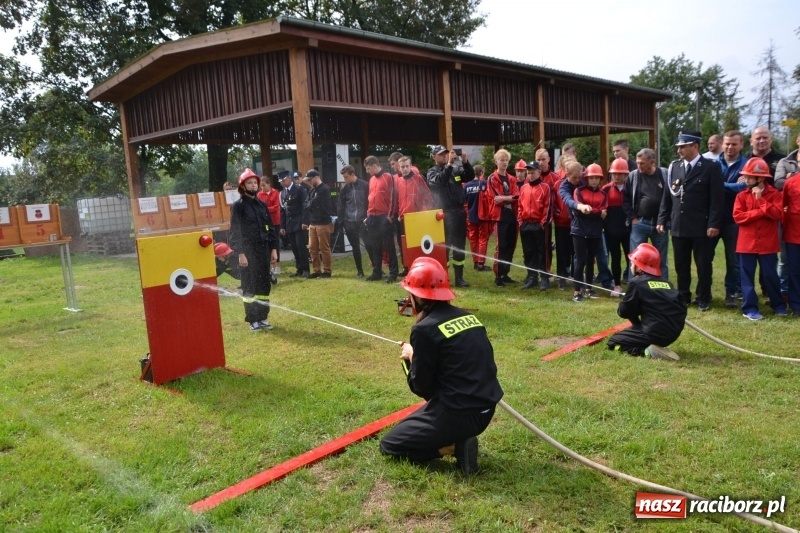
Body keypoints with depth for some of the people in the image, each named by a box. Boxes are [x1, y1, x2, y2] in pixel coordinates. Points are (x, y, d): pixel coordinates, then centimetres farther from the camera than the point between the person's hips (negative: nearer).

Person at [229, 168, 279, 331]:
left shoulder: (262, 204, 12)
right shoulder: (238, 206, -4)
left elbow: (270, 228, 14)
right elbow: (235, 232, -8)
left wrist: (273, 248, 8)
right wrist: (240, 253, -14)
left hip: (264, 250, 6)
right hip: (248, 252, -5)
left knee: (264, 285, 8)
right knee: (250, 287, 0)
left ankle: (263, 318, 18)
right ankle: (253, 320, 8)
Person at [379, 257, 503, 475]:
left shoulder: (424, 329, -15)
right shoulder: (468, 317, 6)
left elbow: (422, 388, -9)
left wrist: (411, 357, 8)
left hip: (459, 414, -8)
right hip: (485, 410, 8)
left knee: (390, 444, 11)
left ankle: (455, 446, -3)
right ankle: (458, 438, 10)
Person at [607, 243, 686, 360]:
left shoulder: (636, 283, -4)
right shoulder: (666, 283, 13)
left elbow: (623, 312, 0)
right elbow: (681, 306, 14)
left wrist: (623, 301, 20)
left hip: (655, 334, -7)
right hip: (674, 332, 7)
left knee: (614, 342, 9)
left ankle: (648, 350, -12)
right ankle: (656, 346, 10)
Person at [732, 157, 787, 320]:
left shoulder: (774, 194, -1)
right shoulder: (742, 195, 2)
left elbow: (778, 214, -13)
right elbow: (738, 216, -8)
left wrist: (761, 200, -16)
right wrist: (761, 212, -14)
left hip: (767, 243, -1)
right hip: (747, 243, 1)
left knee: (770, 275, 8)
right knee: (747, 276, 4)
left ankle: (778, 305, 26)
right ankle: (749, 308, 11)